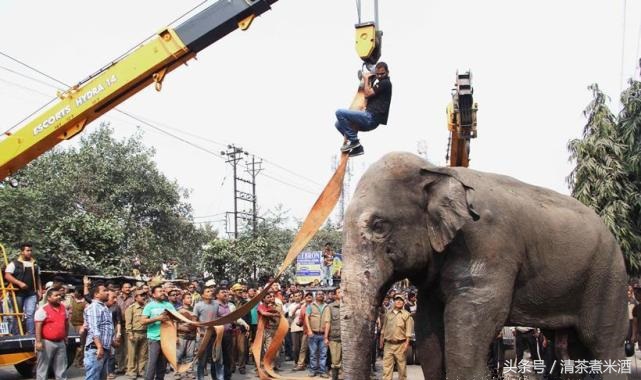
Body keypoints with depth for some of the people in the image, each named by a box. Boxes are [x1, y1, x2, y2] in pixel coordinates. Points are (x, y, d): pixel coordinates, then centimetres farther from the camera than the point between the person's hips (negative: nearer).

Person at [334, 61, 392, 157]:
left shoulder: (385, 83, -9)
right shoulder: (379, 81, 20)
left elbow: (368, 93, -12)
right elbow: (366, 95, 25)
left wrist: (366, 79, 2)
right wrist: (368, 80, 15)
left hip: (371, 118, -11)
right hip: (369, 118, 11)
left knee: (340, 113, -17)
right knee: (339, 124, 15)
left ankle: (353, 140, -9)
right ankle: (357, 147, 7)